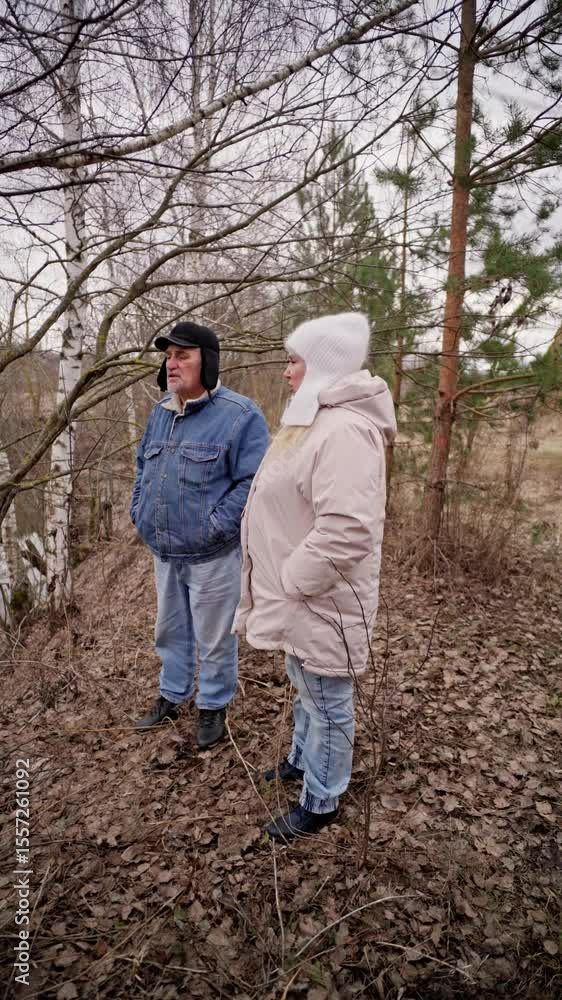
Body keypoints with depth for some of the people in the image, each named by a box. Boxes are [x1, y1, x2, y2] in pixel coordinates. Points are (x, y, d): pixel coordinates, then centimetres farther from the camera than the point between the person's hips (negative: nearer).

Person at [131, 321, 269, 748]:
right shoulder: (160, 412, 9)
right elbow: (144, 467, 21)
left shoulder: (239, 414, -14)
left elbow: (254, 482, -18)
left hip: (212, 555, -7)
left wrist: (215, 526, -21)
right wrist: (139, 511, 8)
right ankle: (172, 696, 43)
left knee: (214, 639, 9)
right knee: (170, 631, 23)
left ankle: (214, 705, 31)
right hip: (163, 552, 7)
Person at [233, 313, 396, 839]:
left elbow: (346, 530, -34)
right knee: (304, 685, 27)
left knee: (326, 701, 9)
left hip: (320, 601, -10)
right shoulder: (317, 420, 10)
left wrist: (290, 582, -23)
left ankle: (320, 803, 30)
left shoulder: (345, 429, -25)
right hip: (300, 598, 10)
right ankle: (304, 760, 50)